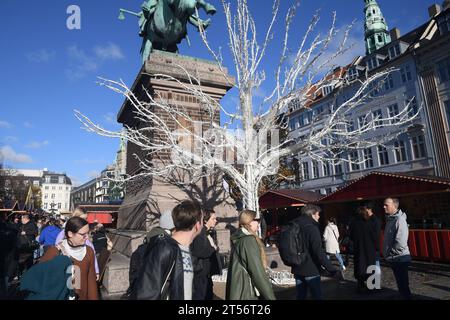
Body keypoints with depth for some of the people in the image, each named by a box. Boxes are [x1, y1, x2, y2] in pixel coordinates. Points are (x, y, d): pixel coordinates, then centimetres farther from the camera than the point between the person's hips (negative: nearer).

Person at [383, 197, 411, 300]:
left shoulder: (400, 220, -19)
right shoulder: (390, 219, 9)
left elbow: (401, 244, -25)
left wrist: (389, 254, -14)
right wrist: (387, 253, 12)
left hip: (400, 259, -9)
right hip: (394, 260, 9)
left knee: (403, 285, 1)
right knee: (401, 285, 19)